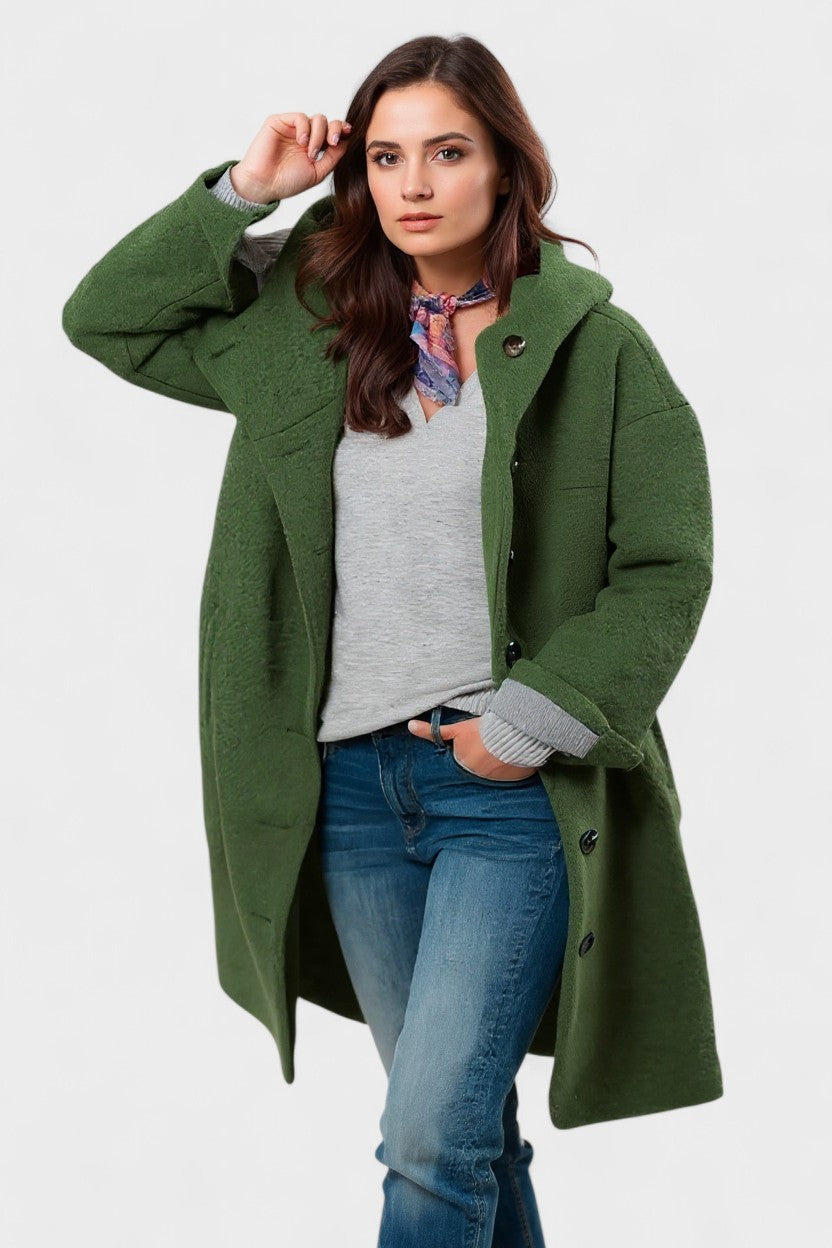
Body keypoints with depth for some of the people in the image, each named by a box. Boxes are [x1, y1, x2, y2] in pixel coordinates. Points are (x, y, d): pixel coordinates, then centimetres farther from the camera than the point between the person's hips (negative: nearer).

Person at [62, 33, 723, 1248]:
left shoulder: (595, 347, -4)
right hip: (354, 782, 4)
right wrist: (242, 191, 2)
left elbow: (668, 567, -5)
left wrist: (536, 720, -13)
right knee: (462, 1115, 17)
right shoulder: (304, 327, 8)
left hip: (515, 788, -4)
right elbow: (105, 319, 12)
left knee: (432, 1135, -9)